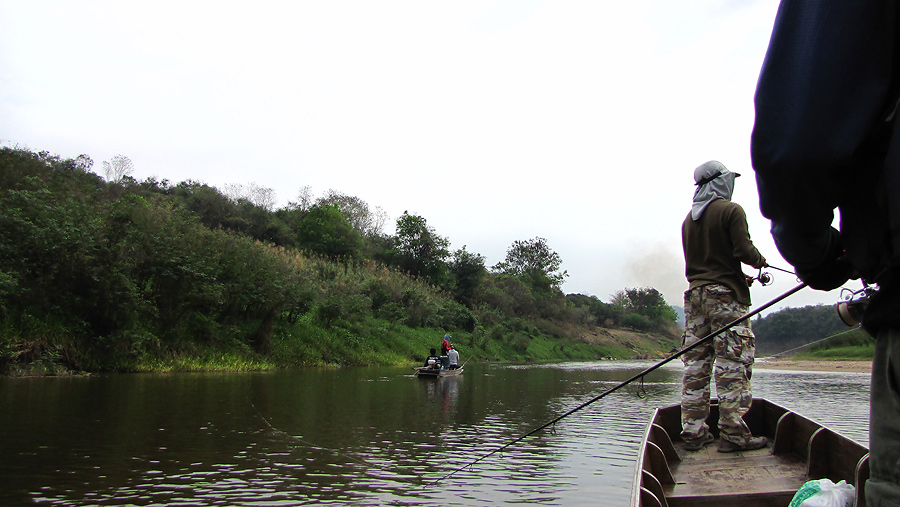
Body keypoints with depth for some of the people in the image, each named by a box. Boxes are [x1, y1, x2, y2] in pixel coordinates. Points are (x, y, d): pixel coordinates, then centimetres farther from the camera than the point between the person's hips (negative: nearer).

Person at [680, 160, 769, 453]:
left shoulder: (688, 218, 15)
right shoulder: (731, 210, -5)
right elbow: (744, 251, -14)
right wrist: (760, 260, 9)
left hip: (694, 294, 7)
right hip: (725, 296, -6)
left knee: (695, 363, 6)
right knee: (732, 363, -4)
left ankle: (693, 432, 8)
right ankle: (733, 434, -4)